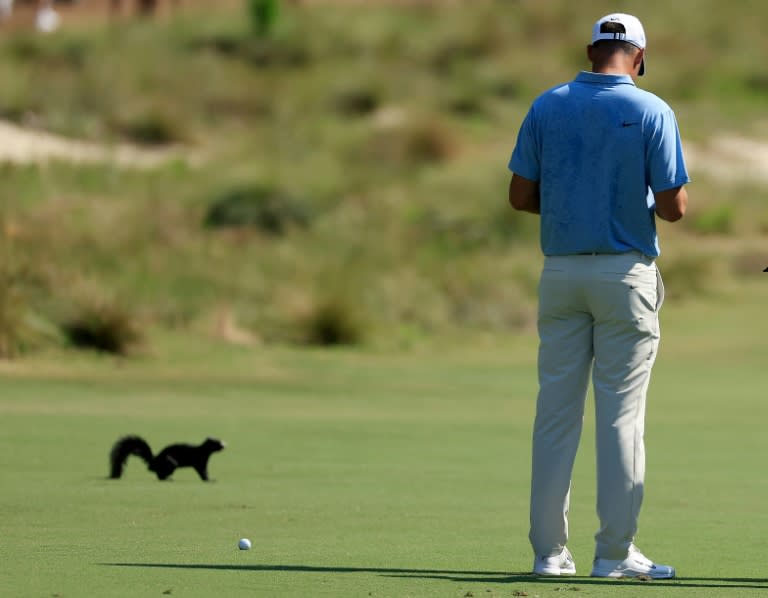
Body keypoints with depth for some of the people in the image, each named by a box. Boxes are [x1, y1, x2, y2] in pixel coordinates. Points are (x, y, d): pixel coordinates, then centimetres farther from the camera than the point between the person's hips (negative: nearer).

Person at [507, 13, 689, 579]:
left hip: (561, 271, 3)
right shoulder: (651, 111, -6)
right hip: (627, 272, -3)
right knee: (622, 414, 0)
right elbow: (675, 206, -9)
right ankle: (615, 551, -1)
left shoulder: (547, 107, 3)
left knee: (556, 410, 6)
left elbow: (520, 195, 3)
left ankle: (550, 551, 5)